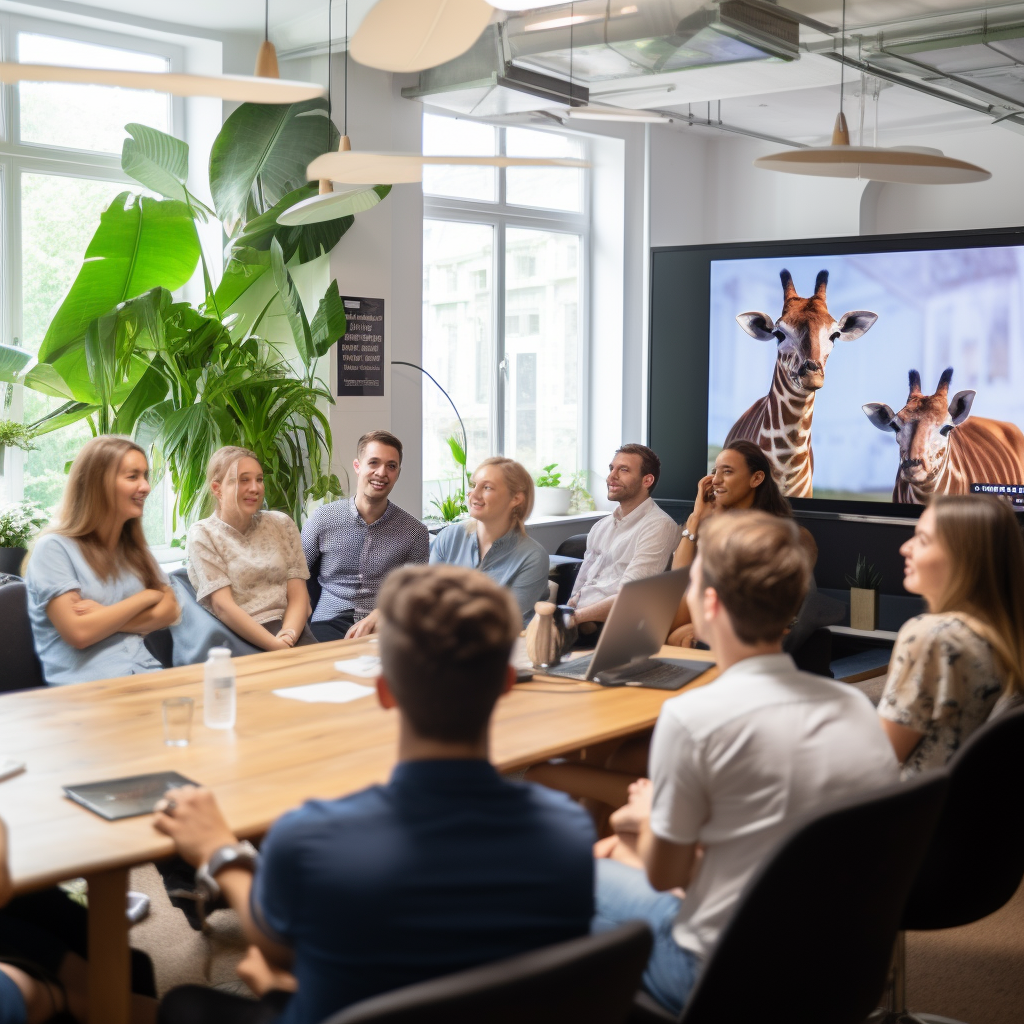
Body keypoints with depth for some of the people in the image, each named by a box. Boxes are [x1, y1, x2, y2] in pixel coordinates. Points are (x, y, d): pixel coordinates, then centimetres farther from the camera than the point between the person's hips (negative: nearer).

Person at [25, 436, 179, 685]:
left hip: (146, 674, 7)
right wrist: (145, 597, -1)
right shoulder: (54, 547, -2)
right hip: (86, 687, -7)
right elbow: (78, 633, -11)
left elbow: (169, 612, 9)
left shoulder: (135, 548, 20)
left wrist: (106, 618, -6)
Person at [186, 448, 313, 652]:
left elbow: (298, 596, 8)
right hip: (238, 637, -3)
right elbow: (222, 606, -6)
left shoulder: (282, 524, 14)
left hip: (291, 629, 3)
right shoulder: (202, 535, 4)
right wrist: (276, 646, -17)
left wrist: (287, 637, -13)